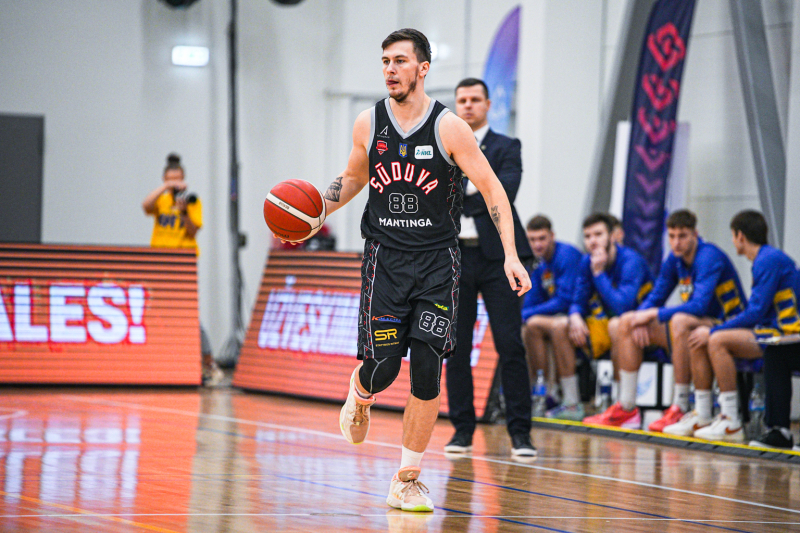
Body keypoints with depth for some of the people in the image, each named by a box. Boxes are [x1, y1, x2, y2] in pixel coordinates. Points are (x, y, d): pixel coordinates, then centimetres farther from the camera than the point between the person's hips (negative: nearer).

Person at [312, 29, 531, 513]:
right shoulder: (369, 124, 1)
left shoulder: (449, 128, -8)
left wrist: (511, 255, -12)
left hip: (437, 260, -1)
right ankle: (360, 396, 32)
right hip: (386, 258, 1)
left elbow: (492, 189, -5)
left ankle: (408, 481, 5)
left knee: (427, 370, -7)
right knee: (382, 367, -8)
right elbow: (353, 178, 20)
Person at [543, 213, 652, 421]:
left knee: (616, 324, -38)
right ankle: (572, 405, -7)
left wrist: (599, 273, -26)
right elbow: (579, 301, 7)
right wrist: (575, 317, -17)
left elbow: (622, 305, -32)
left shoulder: (630, 261, -21)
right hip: (605, 325, 7)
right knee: (560, 326, -8)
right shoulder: (587, 262, 1)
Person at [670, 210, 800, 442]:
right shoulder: (762, 260, 17)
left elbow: (755, 313, -20)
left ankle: (731, 423, -26)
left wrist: (713, 331, -15)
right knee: (698, 340, 3)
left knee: (718, 341, -28)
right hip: (767, 331, 10)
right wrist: (724, 327, 6)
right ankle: (701, 417, 3)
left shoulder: (770, 260, -15)